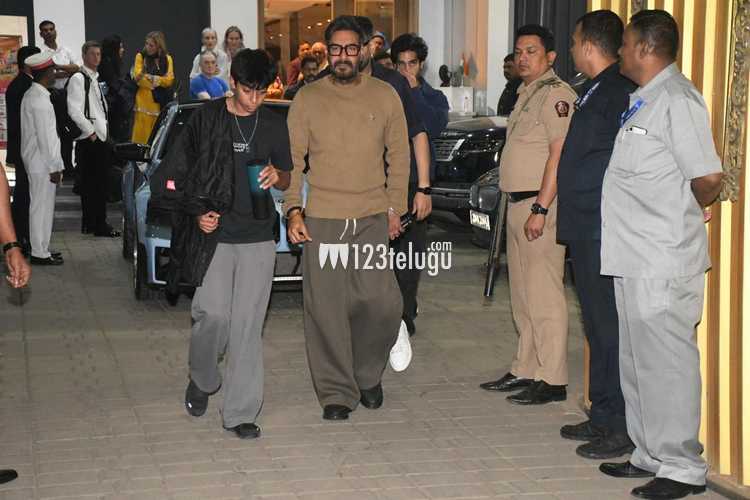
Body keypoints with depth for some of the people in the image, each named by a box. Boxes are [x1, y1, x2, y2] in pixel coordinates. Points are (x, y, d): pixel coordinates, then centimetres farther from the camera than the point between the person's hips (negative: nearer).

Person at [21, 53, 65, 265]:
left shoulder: (31, 95, 12)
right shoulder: (40, 100, -19)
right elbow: (45, 137, -21)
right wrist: (54, 167, -16)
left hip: (34, 161, 10)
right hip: (42, 163, -10)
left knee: (41, 206, 15)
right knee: (42, 206, -3)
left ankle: (40, 248, 23)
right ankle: (40, 253, 4)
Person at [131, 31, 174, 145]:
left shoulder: (167, 58, 10)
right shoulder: (141, 56, 4)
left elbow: (169, 80, 1)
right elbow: (138, 77, -5)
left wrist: (151, 77, -12)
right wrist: (159, 80, -8)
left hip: (161, 102, 2)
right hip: (144, 101, -2)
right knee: (143, 133, -6)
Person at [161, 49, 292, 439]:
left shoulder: (274, 125, 8)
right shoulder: (206, 118, 1)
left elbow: (286, 180, 16)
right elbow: (180, 175, 5)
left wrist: (277, 176, -7)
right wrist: (199, 212, -9)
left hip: (258, 237, 2)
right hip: (215, 234, -2)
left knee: (248, 325, 0)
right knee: (214, 313, -12)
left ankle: (240, 412, 5)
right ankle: (202, 380, 18)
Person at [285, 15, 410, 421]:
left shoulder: (385, 96, 6)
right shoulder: (307, 99, 3)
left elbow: (399, 156, 10)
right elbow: (293, 159, 4)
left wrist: (395, 209, 6)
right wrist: (293, 210, -5)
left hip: (373, 219, 1)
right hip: (322, 220, -1)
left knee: (382, 303, -3)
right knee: (326, 308, -1)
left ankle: (367, 374, 22)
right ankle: (336, 392, 10)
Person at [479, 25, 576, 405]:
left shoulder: (556, 94, -11)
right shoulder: (526, 95, 19)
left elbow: (559, 156, -19)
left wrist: (540, 209, -23)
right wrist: (519, 208, 17)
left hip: (540, 205, -10)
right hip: (518, 204, 10)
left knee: (544, 294, -8)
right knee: (523, 297, 14)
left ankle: (552, 380, -3)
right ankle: (525, 370, 22)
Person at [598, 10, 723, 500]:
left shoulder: (677, 99, -14)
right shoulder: (641, 101, 15)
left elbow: (709, 177, -18)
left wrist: (683, 213, -2)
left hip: (663, 262, -10)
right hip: (634, 257, 10)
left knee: (666, 363, -3)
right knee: (638, 362, 17)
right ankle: (651, 455, 28)